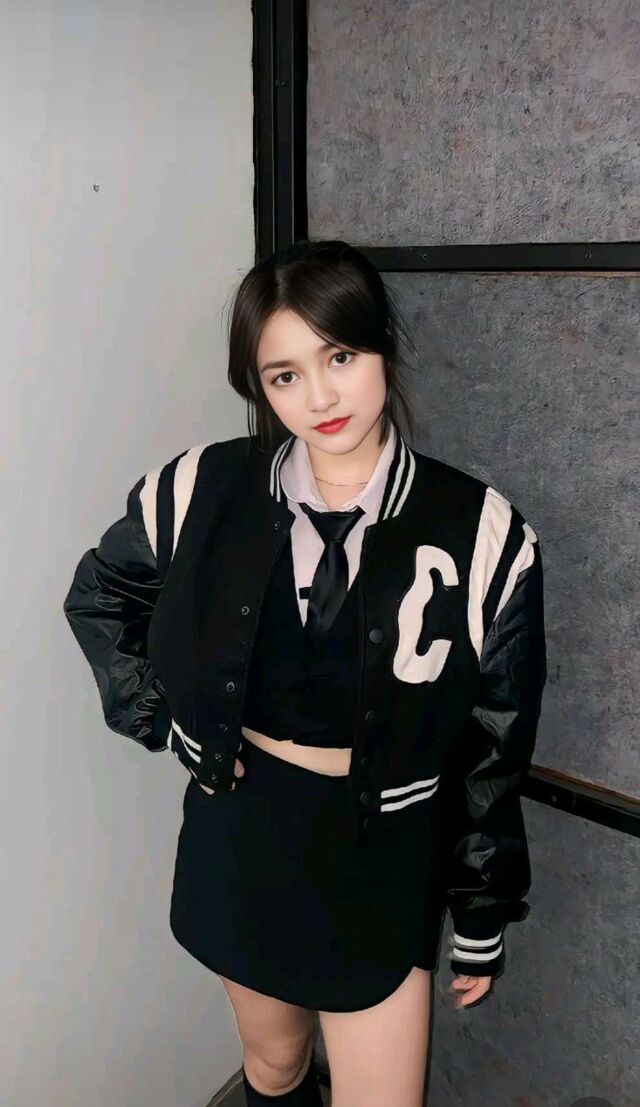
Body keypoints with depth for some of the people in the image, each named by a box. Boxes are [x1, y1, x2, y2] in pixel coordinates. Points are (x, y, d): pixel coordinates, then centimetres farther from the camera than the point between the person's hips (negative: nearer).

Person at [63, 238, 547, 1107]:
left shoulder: (481, 534, -17)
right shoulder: (206, 490, -11)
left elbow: (495, 750, -7)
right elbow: (97, 593, 9)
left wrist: (484, 922, 2)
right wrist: (157, 713, -2)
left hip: (380, 858, -2)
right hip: (240, 834, 2)